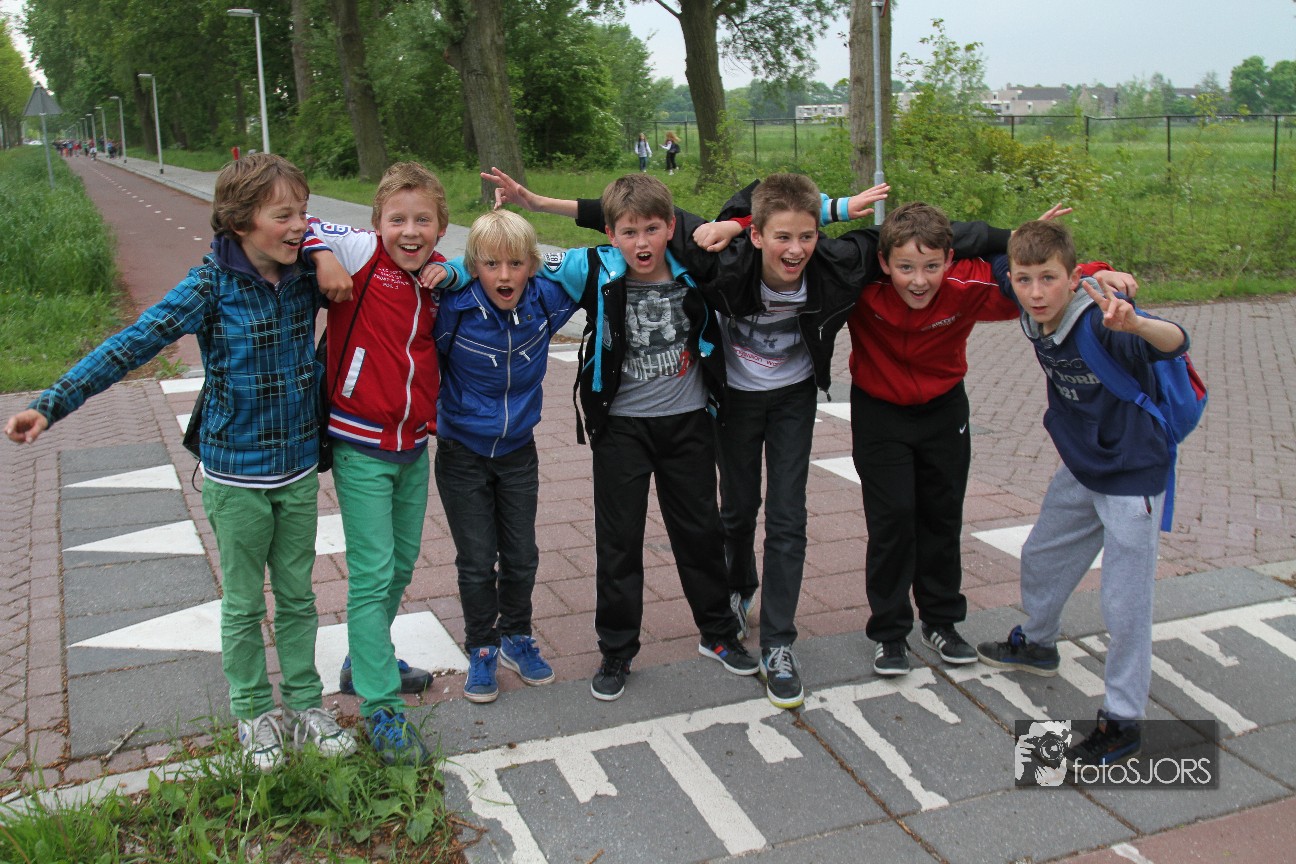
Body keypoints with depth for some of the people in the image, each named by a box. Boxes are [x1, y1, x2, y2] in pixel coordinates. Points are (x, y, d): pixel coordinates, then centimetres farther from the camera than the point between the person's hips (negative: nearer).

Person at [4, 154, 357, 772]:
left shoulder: (307, 275, -4)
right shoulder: (212, 285, -16)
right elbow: (133, 344, -19)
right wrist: (53, 404, -25)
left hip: (299, 470, 4)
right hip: (237, 476, -3)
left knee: (297, 597, 16)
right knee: (244, 604, 12)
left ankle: (304, 704, 32)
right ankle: (254, 714, 30)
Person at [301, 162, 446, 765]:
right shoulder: (360, 253, -12)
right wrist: (323, 255, -26)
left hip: (414, 444, 6)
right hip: (361, 446, -6)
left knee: (401, 564, 18)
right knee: (371, 575, -4)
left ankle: (365, 663, 40)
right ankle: (381, 707, 6)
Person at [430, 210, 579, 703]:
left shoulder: (545, 302, -14)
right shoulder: (453, 309, -22)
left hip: (518, 452, 3)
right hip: (463, 454, -3)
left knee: (521, 556, 14)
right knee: (477, 561, 6)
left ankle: (516, 638, 36)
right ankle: (481, 650, 27)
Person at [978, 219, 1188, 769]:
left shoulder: (1100, 323, -30)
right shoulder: (1034, 321, -8)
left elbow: (1175, 343, -48)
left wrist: (1135, 324, -65)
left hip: (1133, 475, -8)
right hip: (1080, 469, 8)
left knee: (1125, 604, -4)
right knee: (1041, 558, 24)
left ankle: (1123, 723, 10)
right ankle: (1037, 645, 50)